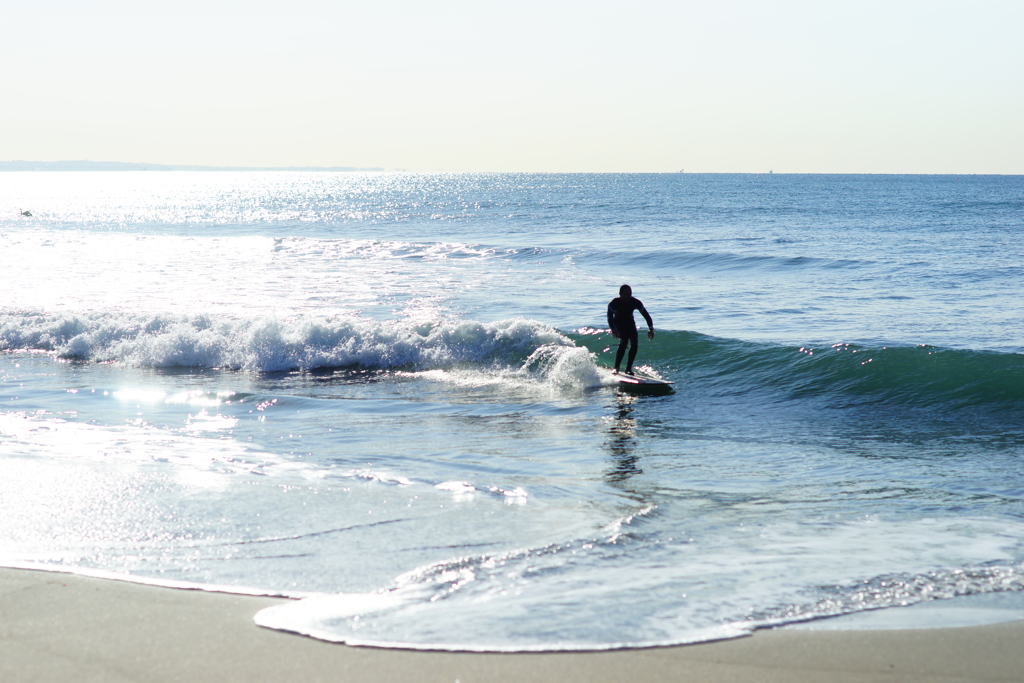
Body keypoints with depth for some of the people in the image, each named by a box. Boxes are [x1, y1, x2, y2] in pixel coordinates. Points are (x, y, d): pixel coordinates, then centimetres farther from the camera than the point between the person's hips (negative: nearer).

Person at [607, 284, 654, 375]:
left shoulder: (635, 302, -20)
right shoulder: (614, 303, -26)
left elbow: (646, 315, -18)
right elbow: (610, 317, -34)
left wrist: (650, 329, -32)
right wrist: (613, 330, -52)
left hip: (629, 323, 3)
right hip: (618, 324, -3)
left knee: (634, 343, -18)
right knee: (624, 341, -27)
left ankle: (628, 368, -9)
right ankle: (616, 368, -23)